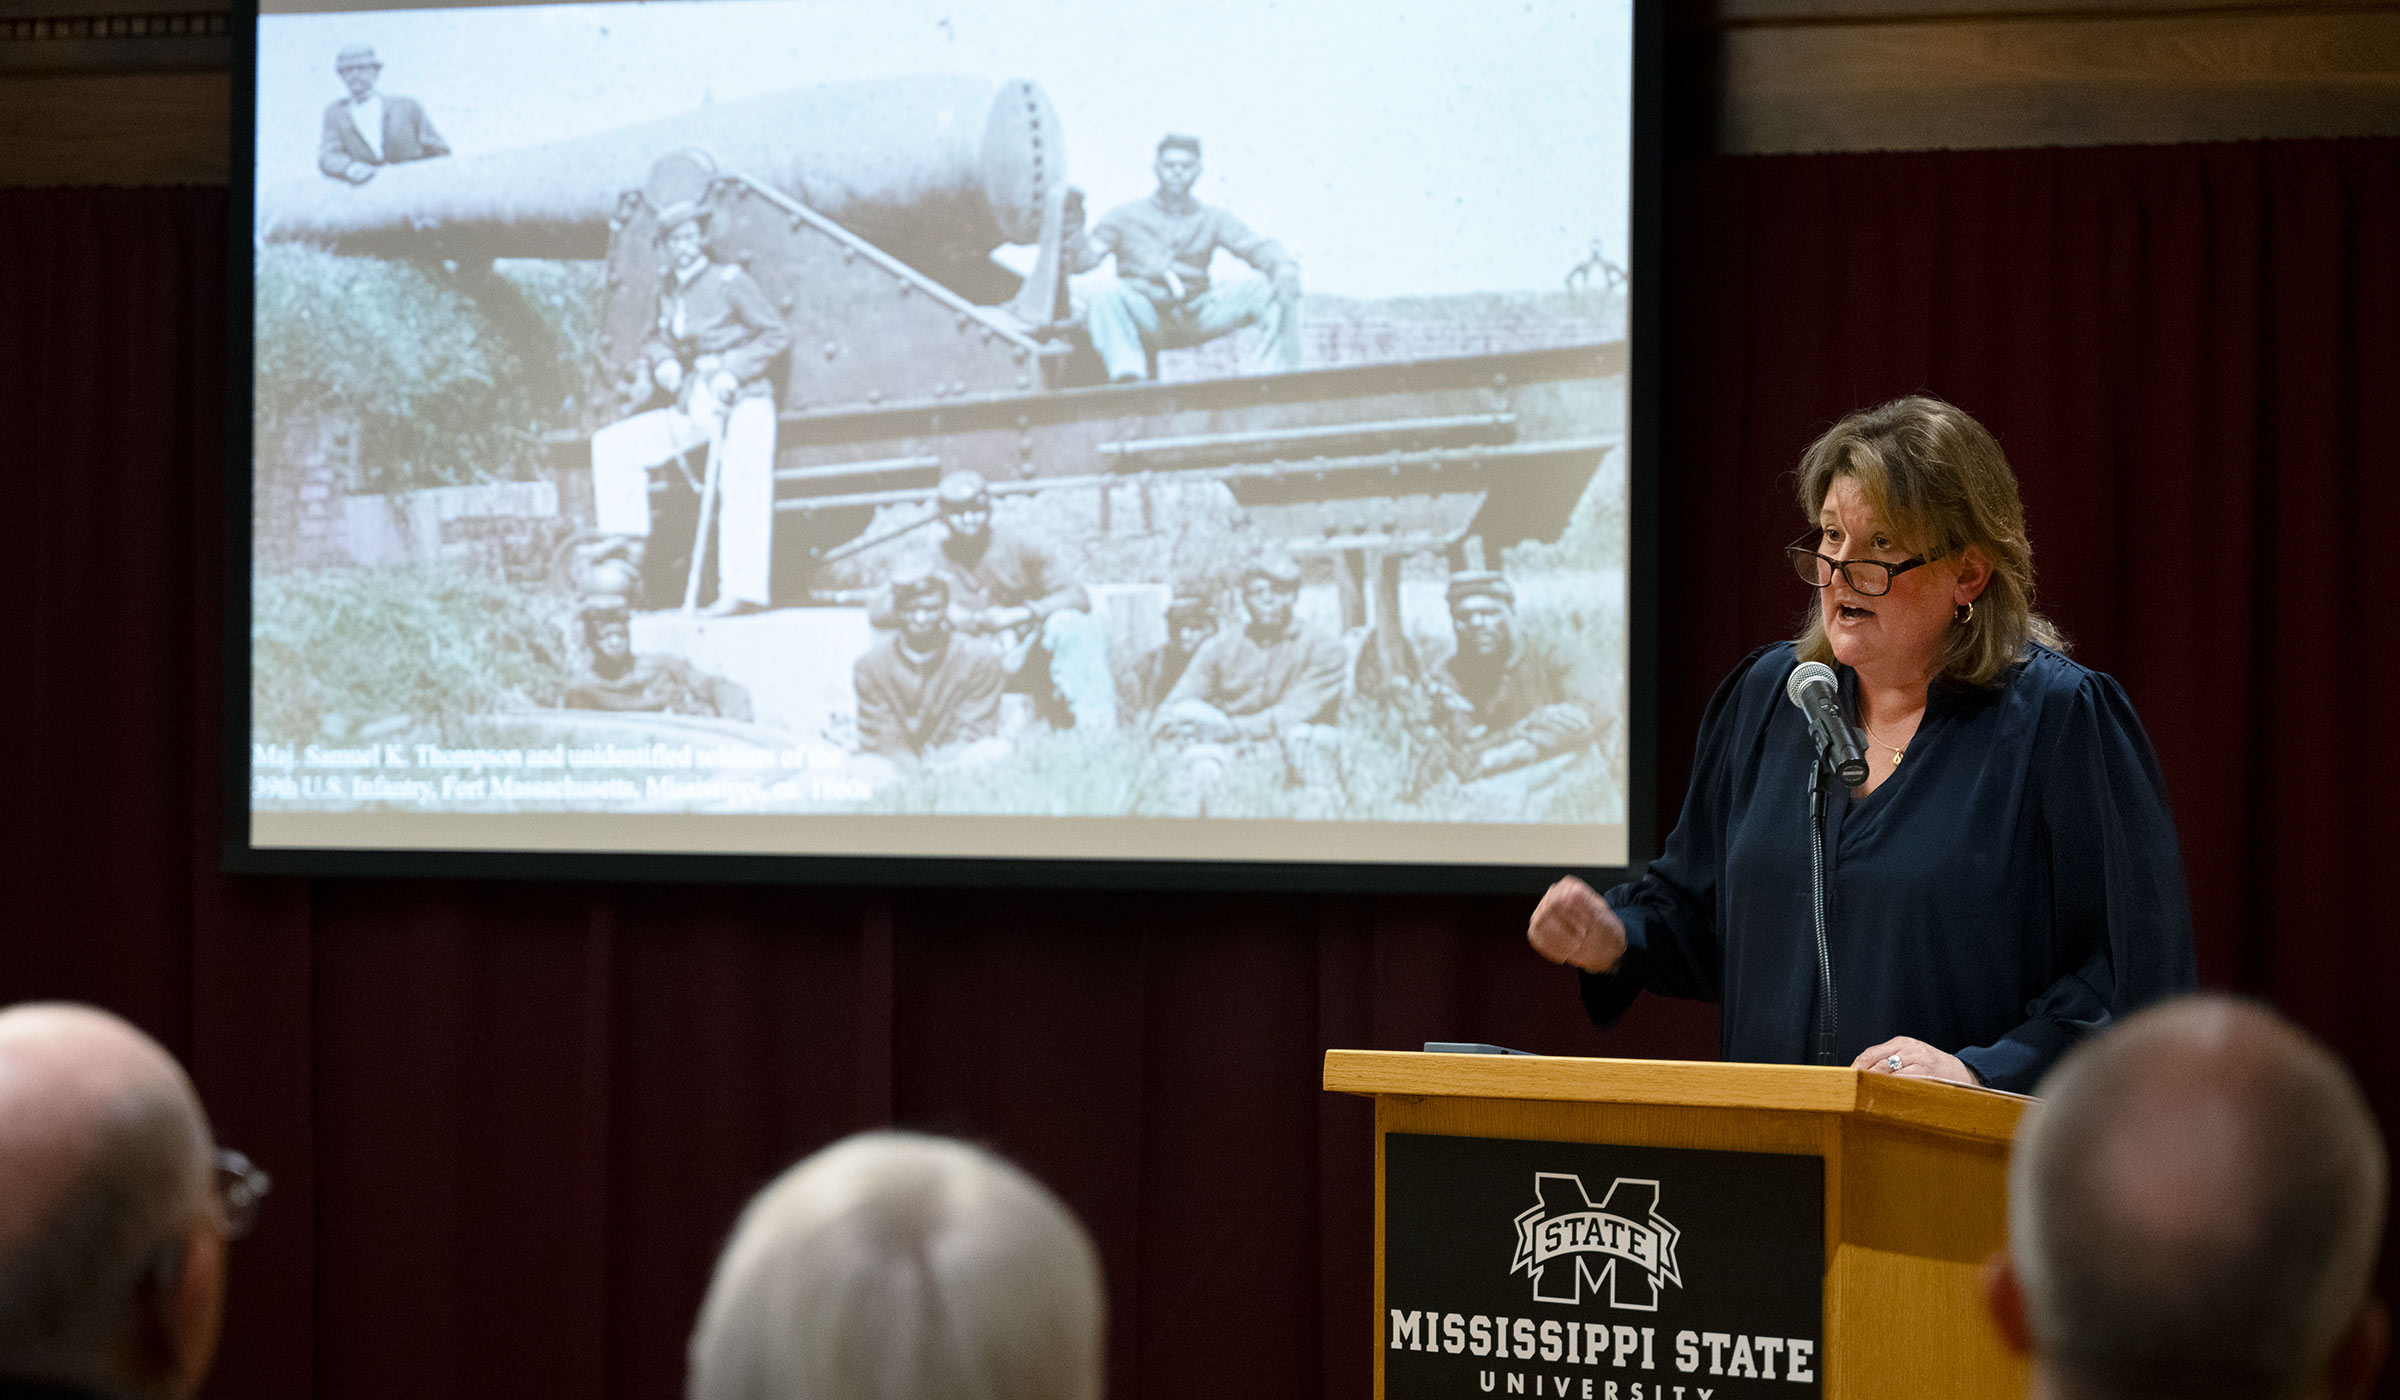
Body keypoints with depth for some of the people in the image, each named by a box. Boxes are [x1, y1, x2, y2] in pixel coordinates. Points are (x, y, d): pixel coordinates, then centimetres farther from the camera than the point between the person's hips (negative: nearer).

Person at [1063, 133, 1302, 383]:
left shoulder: (1212, 219, 16)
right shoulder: (1126, 216, 10)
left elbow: (1256, 247, 1)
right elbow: (1082, 261, 2)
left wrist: (1284, 267, -22)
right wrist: (1075, 229, -20)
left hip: (1196, 319, 2)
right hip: (1144, 319, -2)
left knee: (1267, 288, -15)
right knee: (1106, 293, -34)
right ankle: (1128, 376, -47)